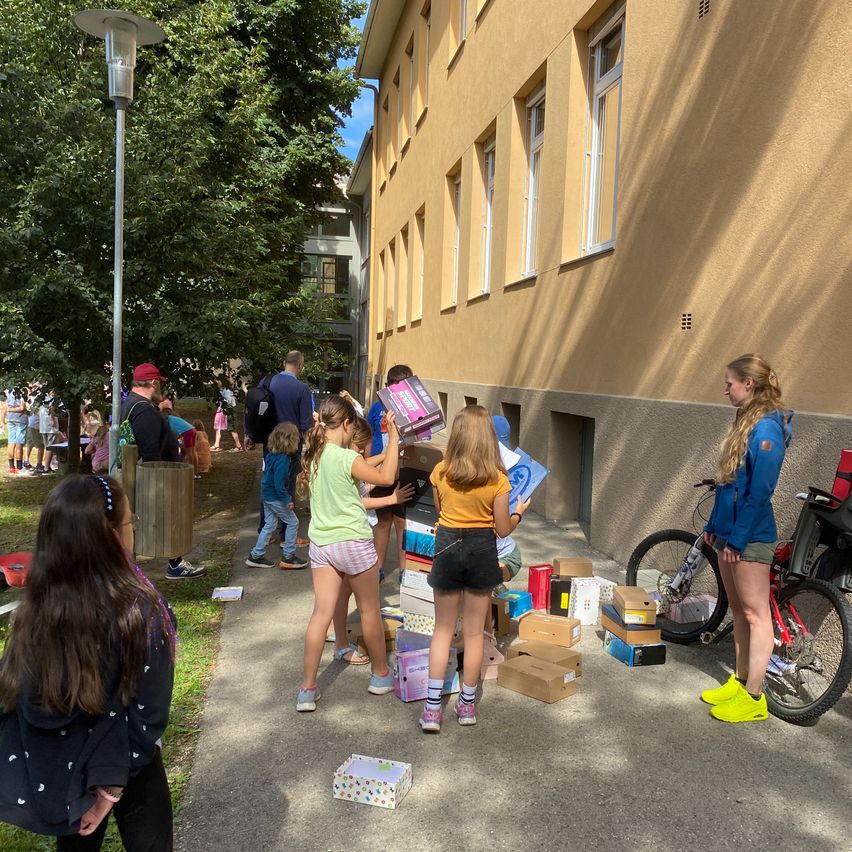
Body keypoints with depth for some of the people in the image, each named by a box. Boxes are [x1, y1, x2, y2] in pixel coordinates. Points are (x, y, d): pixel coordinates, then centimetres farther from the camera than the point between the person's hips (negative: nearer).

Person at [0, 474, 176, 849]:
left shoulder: (36, 607, -14)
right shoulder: (136, 610, -27)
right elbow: (146, 710, -23)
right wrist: (112, 785, -11)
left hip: (56, 772, 5)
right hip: (125, 770, -4)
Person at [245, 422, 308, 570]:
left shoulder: (271, 454, 2)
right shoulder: (283, 459, -26)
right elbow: (279, 484, -28)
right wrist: (288, 500, -21)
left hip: (267, 495, 9)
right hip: (276, 497, -9)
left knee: (269, 525, 17)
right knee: (292, 523, 4)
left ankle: (256, 556, 22)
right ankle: (288, 557, 10)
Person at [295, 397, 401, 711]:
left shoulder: (311, 456, 2)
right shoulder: (347, 458, -18)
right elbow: (385, 477, -9)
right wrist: (393, 436, -5)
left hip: (321, 544, 6)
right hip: (354, 543, -5)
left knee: (321, 613, 6)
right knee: (369, 610, 13)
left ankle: (308, 690, 7)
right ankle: (381, 675, 30)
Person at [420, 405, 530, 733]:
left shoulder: (441, 471, -8)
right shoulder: (497, 479, -13)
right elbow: (503, 530, -5)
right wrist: (519, 512, 14)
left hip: (447, 548, 1)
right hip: (481, 550, -1)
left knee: (443, 629, 14)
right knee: (474, 632, 14)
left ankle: (432, 707, 10)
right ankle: (467, 705, 25)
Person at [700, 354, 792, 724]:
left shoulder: (767, 427, -17)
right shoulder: (746, 421, 11)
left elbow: (760, 490, -21)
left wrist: (738, 539, -18)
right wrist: (714, 525, 17)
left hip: (750, 536, -10)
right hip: (729, 531, 10)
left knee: (755, 614, -1)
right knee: (738, 610, 16)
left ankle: (754, 698, 8)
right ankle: (739, 681, 28)